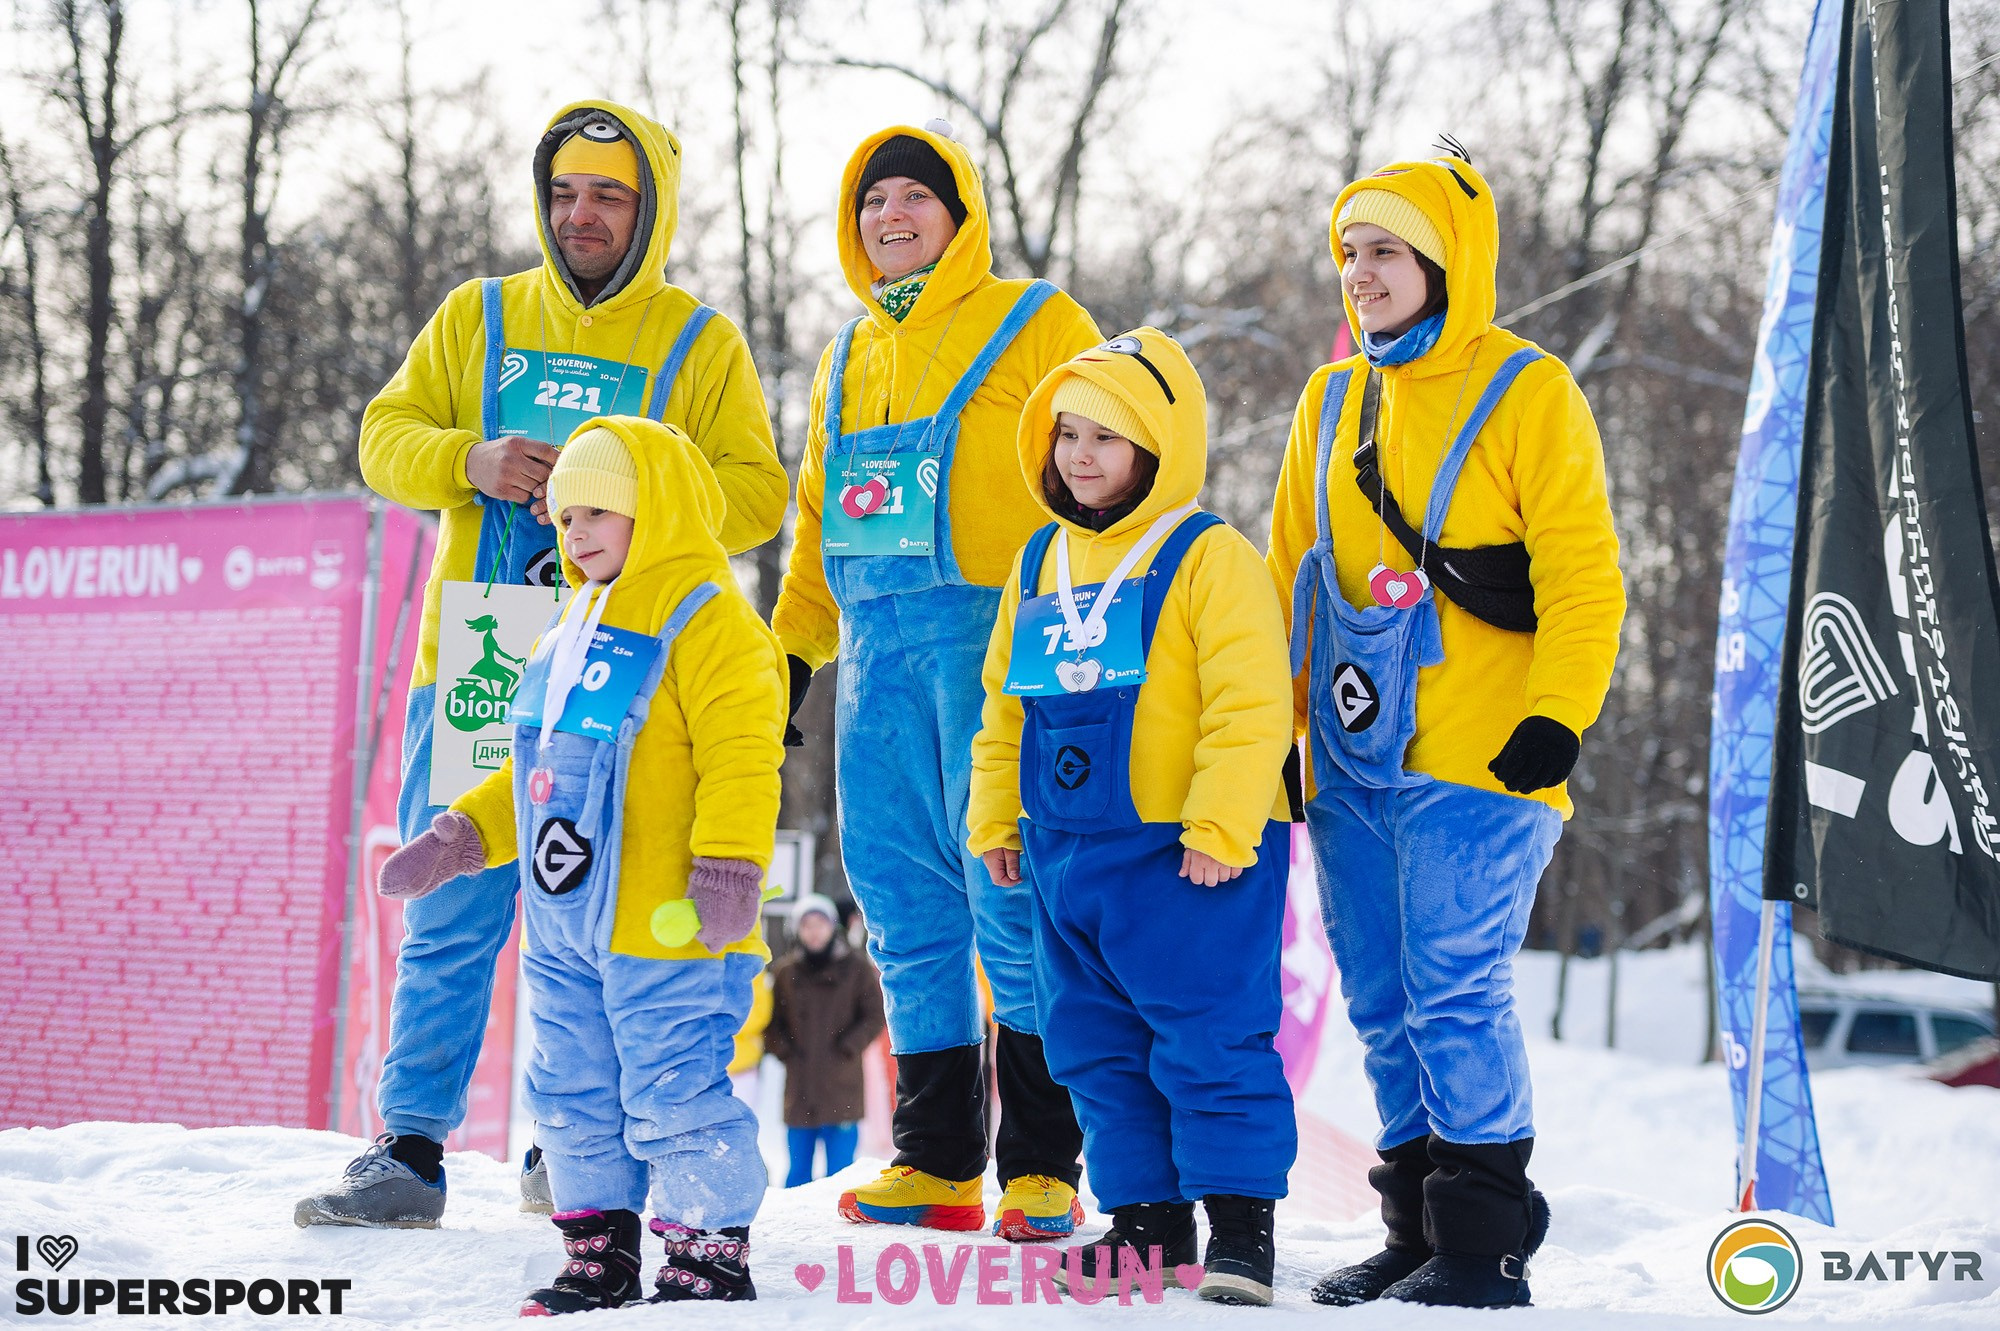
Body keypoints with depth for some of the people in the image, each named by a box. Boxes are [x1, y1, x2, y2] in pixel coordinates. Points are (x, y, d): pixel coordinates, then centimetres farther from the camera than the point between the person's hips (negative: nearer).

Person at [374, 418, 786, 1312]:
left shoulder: (704, 617, -10)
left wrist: (727, 867, -26)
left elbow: (741, 752, -19)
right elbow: (539, 768, 27)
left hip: (664, 929, -10)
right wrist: (461, 836, 22)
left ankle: (711, 1261, 5)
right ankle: (601, 1259, 25)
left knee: (671, 1095, -6)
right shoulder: (579, 626, 19)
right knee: (572, 1094, 15)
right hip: (565, 921, 10)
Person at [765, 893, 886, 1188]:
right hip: (800, 1091, 2)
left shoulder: (855, 968, 3)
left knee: (839, 1171, -3)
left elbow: (875, 1016, 2)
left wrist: (847, 1049, -7)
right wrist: (783, 1050, -3)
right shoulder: (785, 972, 9)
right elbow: (771, 1020, 13)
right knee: (798, 1172, 5)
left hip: (841, 1089, -2)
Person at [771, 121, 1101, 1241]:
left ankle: (1042, 1167, -4)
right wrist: (792, 649, 19)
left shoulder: (1037, 327, 2)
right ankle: (936, 1160, 11)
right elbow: (821, 521, 28)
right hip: (880, 652, 6)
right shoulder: (851, 358, 22)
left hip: (997, 646, -6)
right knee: (907, 908, 6)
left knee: (1010, 899, -9)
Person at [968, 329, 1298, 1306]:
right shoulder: (1040, 564, 14)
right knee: (1098, 1047, 11)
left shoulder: (1210, 559, -9)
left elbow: (1251, 707, -16)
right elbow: (1006, 704, 22)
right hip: (1067, 854, 7)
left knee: (1210, 1042, -6)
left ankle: (1241, 1224, 1)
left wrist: (1220, 828, -20)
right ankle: (1146, 1220, 19)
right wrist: (995, 820, 18)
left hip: (1191, 856, -7)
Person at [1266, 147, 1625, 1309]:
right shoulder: (1333, 399, 15)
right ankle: (1417, 1229, 17)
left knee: (1456, 994, -11)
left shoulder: (1528, 394, -4)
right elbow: (1292, 574, 20)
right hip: (1354, 764, 7)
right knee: (1385, 1006, 9)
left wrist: (1557, 720, -15)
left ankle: (1485, 1244, -3)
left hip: (1477, 763, -6)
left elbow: (1584, 580, -7)